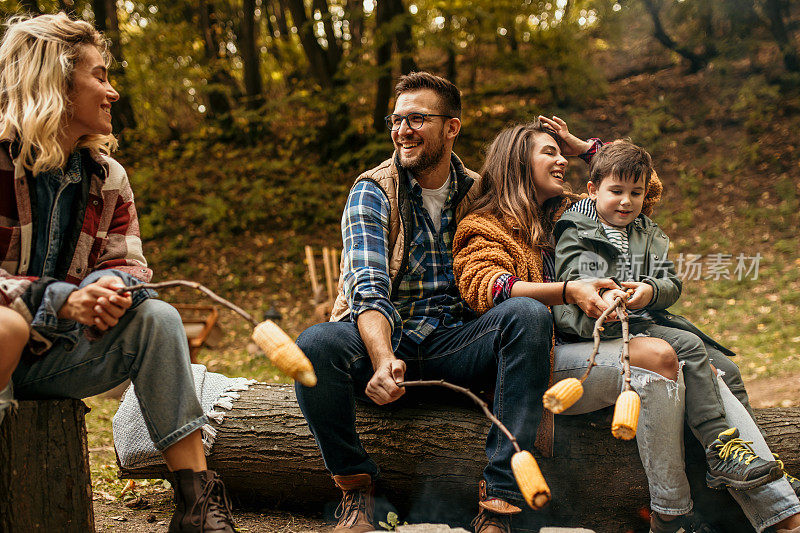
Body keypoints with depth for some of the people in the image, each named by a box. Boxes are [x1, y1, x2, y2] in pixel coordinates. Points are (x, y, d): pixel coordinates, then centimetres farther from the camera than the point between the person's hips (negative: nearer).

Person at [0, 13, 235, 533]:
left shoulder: (108, 177, 6)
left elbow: (128, 265, 4)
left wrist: (109, 287, -21)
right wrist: (61, 299, -30)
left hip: (51, 352, 5)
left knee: (156, 318, -16)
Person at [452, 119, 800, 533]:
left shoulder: (571, 213, 26)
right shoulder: (485, 229, 6)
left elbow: (646, 187, 33)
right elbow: (487, 286, -17)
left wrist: (582, 146, 26)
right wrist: (570, 290, -32)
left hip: (596, 344, 6)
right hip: (539, 359, -6)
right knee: (657, 356, -30)